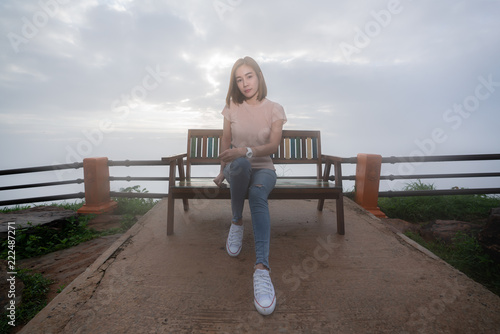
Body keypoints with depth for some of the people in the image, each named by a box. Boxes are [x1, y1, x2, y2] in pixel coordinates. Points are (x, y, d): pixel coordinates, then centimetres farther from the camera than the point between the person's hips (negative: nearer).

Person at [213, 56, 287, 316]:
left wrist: (246, 151, -28)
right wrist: (223, 171, 8)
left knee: (257, 193, -37)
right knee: (240, 164, -38)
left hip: (263, 169, -1)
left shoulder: (274, 109, 1)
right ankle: (236, 223, -17)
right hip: (237, 169, 1)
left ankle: (262, 268, -43)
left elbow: (273, 145, -11)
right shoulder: (232, 108, 6)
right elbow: (226, 142, 11)